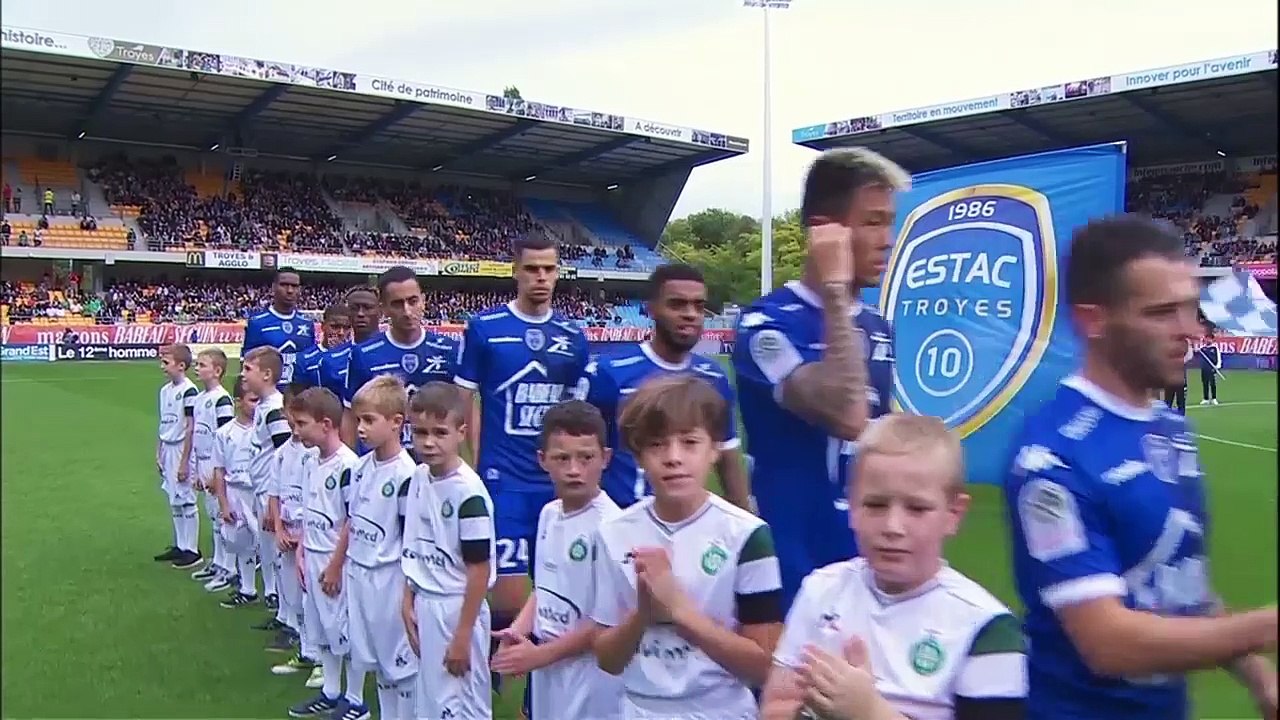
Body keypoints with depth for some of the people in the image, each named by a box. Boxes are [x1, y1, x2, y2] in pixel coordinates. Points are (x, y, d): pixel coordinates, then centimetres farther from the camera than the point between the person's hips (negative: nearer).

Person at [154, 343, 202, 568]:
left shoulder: (188, 391, -15)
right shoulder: (165, 390, 10)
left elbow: (190, 428, -15)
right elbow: (163, 425, 16)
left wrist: (184, 462, -15)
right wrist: (158, 453, 15)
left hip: (182, 449, -8)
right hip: (167, 449, 8)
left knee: (186, 500, -2)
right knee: (174, 501, 14)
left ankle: (192, 550, 6)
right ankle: (179, 545, 24)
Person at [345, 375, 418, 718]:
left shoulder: (406, 474, -19)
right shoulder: (361, 467, 5)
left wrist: (409, 593, -13)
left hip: (390, 578, -8)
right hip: (358, 574, 8)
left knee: (402, 662, 4)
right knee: (377, 662, 19)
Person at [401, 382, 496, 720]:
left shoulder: (469, 491, -21)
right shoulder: (418, 478, 2)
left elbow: (479, 569, -18)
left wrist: (462, 636, -16)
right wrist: (408, 602, 8)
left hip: (457, 609, -7)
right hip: (424, 605, 7)